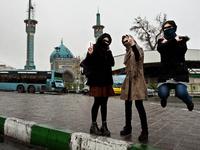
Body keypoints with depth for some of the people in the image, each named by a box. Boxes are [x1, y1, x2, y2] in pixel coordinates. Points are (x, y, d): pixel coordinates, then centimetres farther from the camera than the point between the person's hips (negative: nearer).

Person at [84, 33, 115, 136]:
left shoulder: (107, 51, 18)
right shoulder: (94, 48, -1)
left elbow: (112, 64, 9)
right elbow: (87, 63, -9)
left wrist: (109, 53, 0)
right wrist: (89, 54, -27)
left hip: (106, 80, 7)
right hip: (96, 80, -6)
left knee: (104, 103, 7)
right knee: (97, 102, -5)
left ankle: (104, 126, 14)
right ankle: (93, 125, 8)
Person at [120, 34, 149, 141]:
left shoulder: (138, 49, -1)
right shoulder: (127, 53, 20)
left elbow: (138, 57, -25)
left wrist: (133, 44, -31)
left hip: (137, 79, -7)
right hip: (128, 80, 7)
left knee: (139, 104, -12)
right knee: (128, 104, 8)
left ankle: (144, 130, -5)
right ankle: (128, 127, 19)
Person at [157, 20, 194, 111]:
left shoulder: (181, 39, 13)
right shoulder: (161, 41, 17)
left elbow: (182, 50, -8)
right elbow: (160, 49, -7)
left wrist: (167, 43, -1)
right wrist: (174, 41, -7)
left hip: (179, 71, -1)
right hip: (165, 71, 1)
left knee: (181, 92, -20)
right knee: (162, 93, -16)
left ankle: (189, 102, 18)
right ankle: (164, 98, 25)